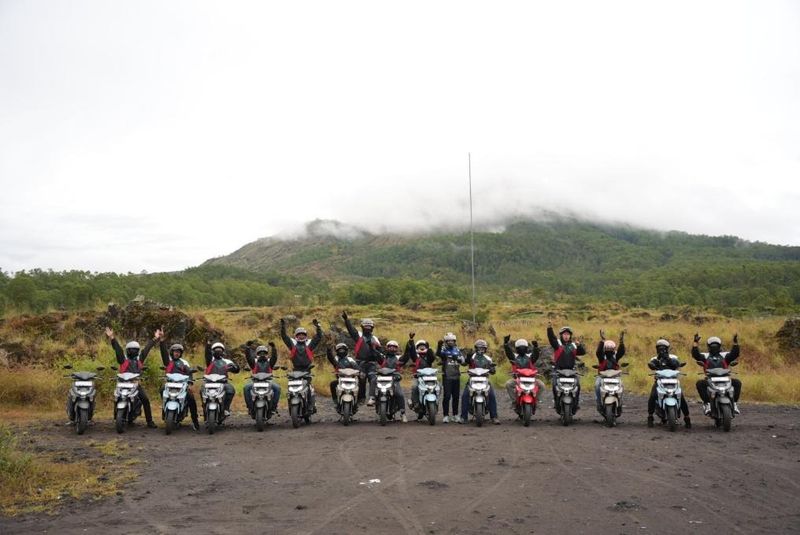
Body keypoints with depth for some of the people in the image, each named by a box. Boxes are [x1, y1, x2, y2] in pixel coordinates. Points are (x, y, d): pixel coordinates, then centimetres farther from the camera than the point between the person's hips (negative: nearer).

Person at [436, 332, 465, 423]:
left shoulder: (457, 350, 13)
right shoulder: (444, 349, 0)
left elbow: (463, 360, 4)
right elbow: (438, 353, -23)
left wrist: (458, 358, -19)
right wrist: (439, 345, -42)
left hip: (456, 376, 4)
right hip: (447, 376, -4)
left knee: (456, 396, 9)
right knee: (447, 396, -8)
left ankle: (455, 415, 19)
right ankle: (446, 415, -1)